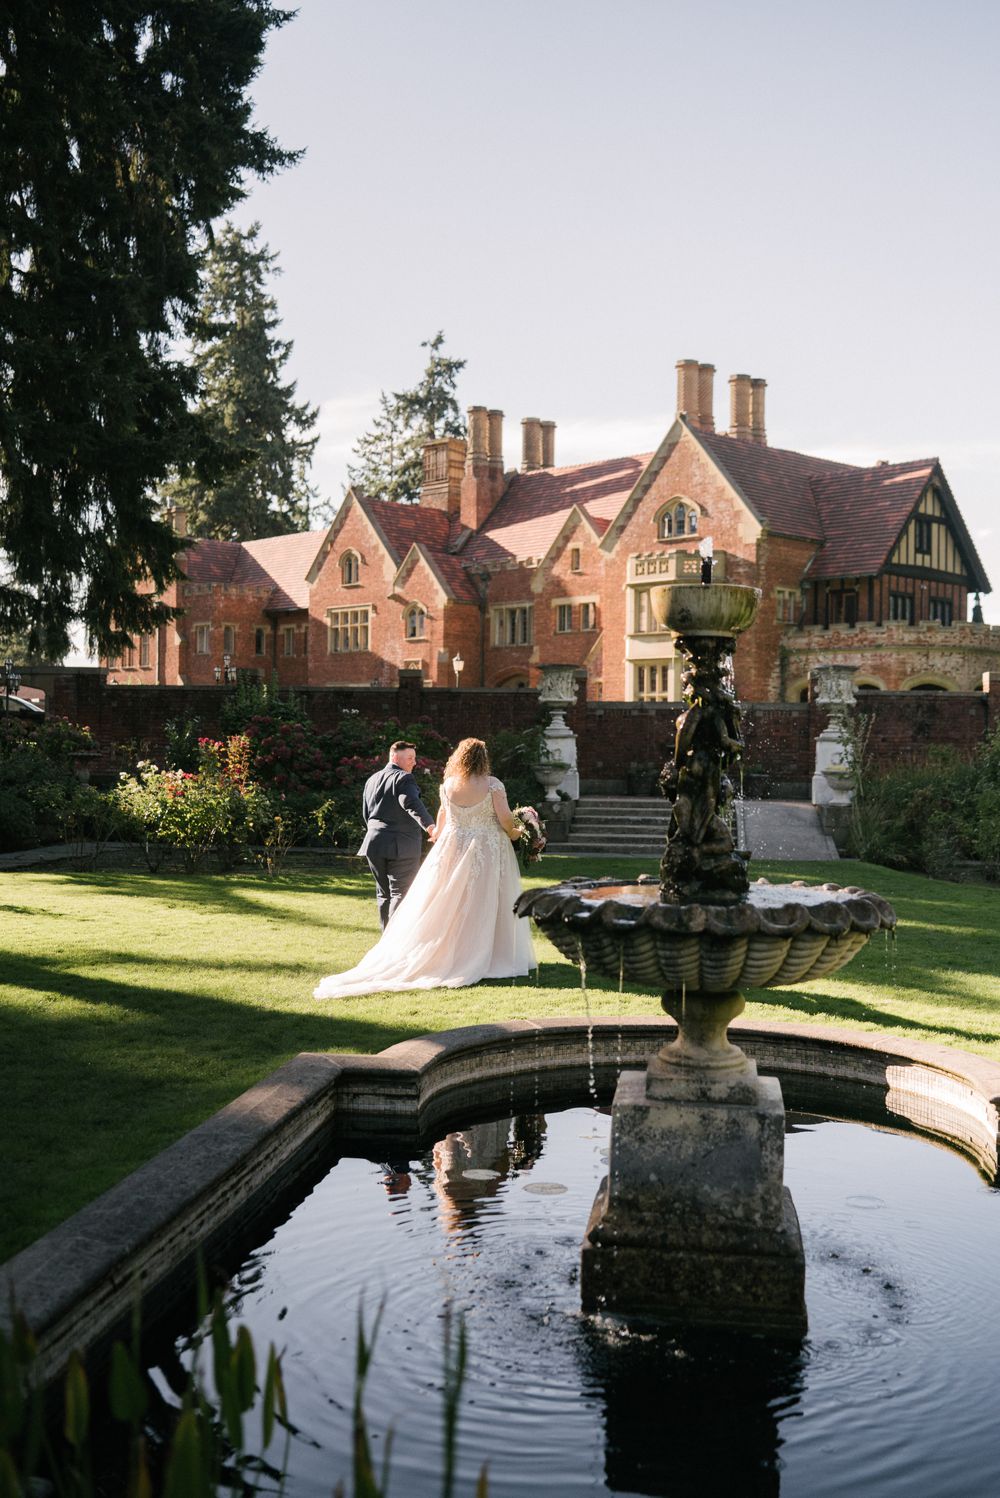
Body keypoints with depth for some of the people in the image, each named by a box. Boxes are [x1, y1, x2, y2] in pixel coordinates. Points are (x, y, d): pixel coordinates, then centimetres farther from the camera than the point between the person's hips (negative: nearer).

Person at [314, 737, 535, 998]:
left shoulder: (448, 785, 1)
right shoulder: (493, 784, -9)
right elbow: (505, 818, -12)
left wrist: (438, 835, 31)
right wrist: (513, 833, 8)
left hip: (453, 847, 3)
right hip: (488, 850, -3)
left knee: (448, 905, 9)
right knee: (485, 905, 4)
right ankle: (485, 959, 8)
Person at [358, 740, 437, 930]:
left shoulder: (371, 780, 16)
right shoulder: (403, 778, -10)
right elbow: (412, 804, -29)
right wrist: (430, 826, -41)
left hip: (375, 843, 7)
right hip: (402, 845, -7)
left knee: (383, 893, 14)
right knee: (401, 893, -3)